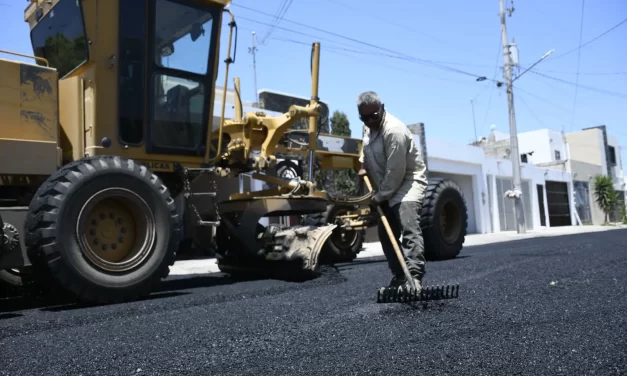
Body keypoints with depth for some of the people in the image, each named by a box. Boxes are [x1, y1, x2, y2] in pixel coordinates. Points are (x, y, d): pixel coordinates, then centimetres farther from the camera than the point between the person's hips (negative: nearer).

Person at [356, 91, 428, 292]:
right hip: (386, 188, 9)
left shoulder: (394, 130, -27)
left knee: (409, 227, -26)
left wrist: (380, 196, -17)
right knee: (385, 233, 9)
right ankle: (399, 277, 18)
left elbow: (395, 172, -26)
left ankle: (414, 277, -33)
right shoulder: (368, 126, 2)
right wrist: (363, 165, 6)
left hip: (408, 182, -9)